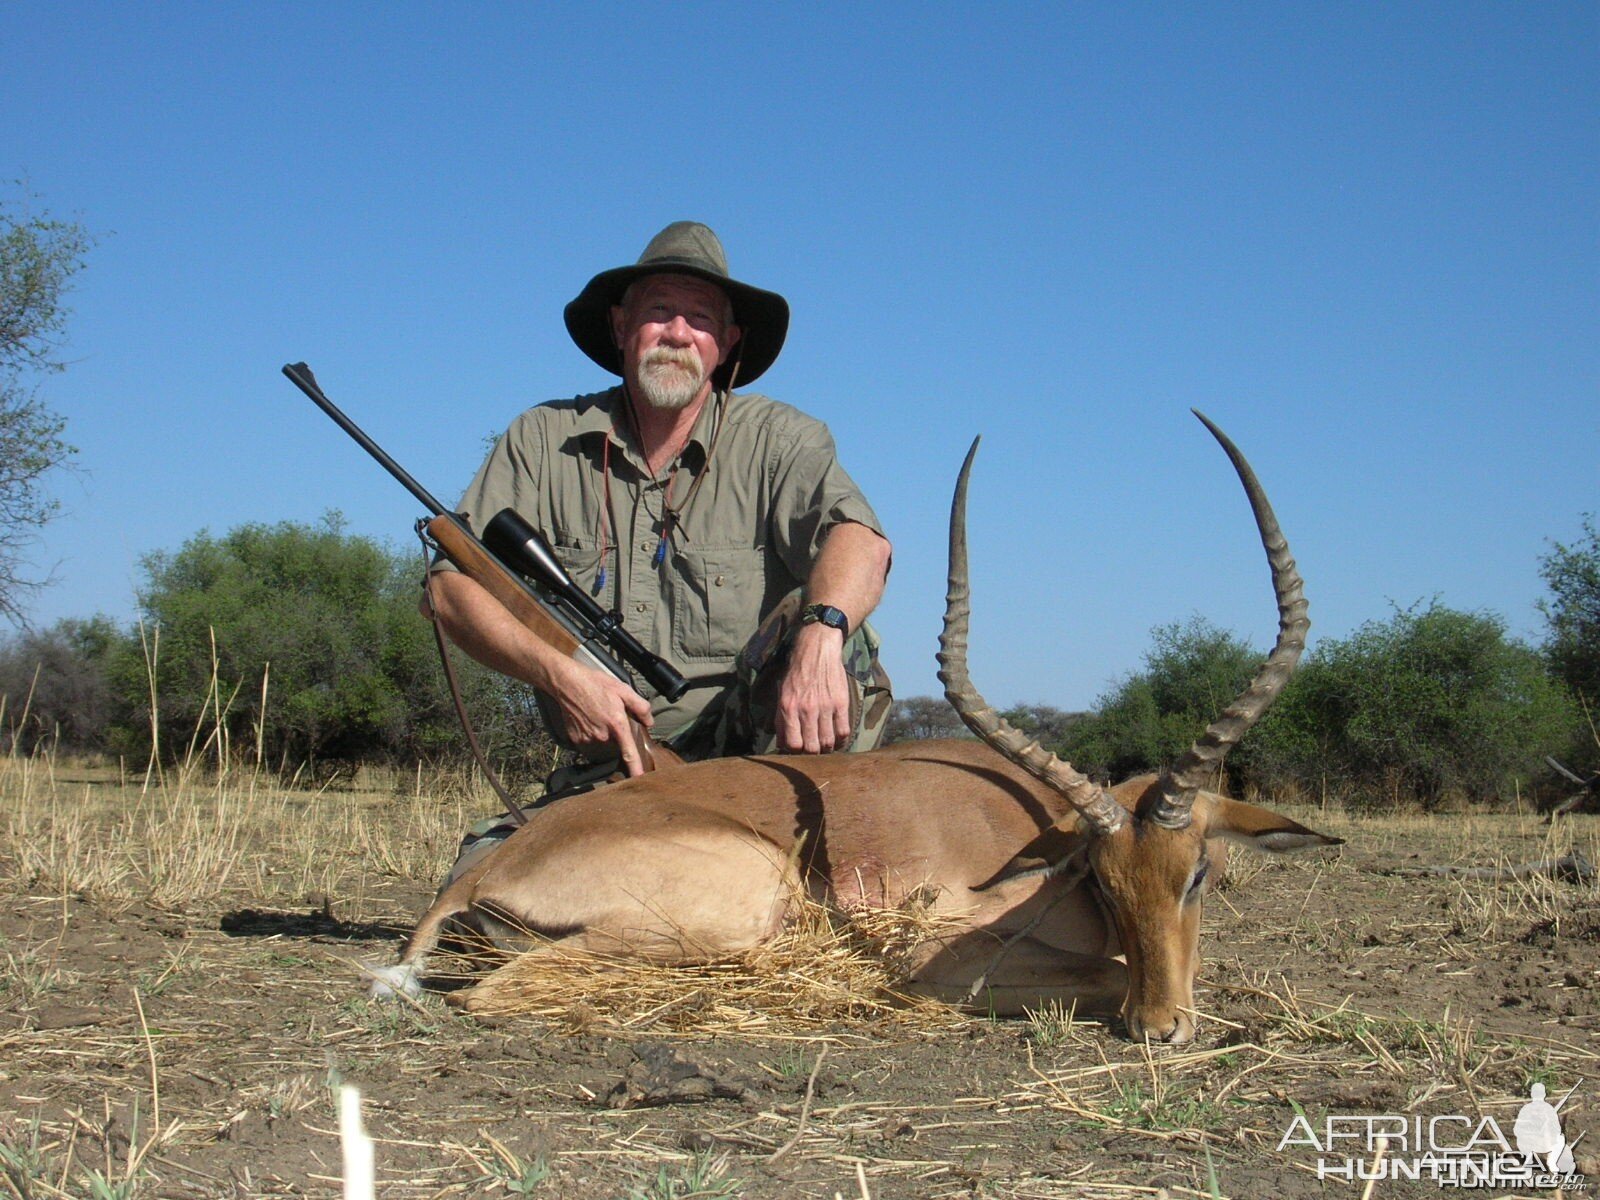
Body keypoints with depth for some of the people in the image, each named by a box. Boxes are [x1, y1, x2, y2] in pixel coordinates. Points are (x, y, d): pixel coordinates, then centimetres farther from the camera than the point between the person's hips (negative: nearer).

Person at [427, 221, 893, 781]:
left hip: (752, 749, 0)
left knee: (821, 627, -27)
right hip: (608, 772, 1)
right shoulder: (544, 440, 5)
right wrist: (559, 673, -20)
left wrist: (819, 635, -42)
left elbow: (859, 539, -19)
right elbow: (451, 587, -2)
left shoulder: (777, 439, 1)